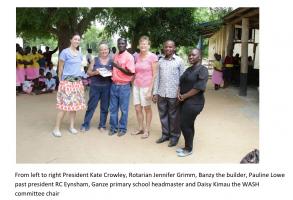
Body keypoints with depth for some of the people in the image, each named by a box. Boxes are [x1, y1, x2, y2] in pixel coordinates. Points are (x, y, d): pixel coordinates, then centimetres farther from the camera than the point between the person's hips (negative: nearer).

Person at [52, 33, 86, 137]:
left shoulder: (79, 54, 13)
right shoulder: (65, 52, -4)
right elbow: (60, 68, -2)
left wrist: (81, 76, 11)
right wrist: (61, 81, -3)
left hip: (78, 82, 6)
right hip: (67, 81, -6)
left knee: (74, 105, 7)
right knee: (64, 106, -8)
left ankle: (71, 126, 17)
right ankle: (56, 128, 1)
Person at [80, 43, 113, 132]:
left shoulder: (112, 61, 7)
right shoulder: (95, 60, 6)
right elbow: (88, 72, 5)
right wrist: (95, 72, -14)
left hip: (107, 87, 1)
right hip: (95, 86, 0)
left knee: (104, 107, 6)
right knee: (91, 106, 3)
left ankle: (102, 125, 17)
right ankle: (85, 124, 12)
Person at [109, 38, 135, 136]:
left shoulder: (129, 57, -8)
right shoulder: (115, 56, 12)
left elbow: (130, 73, -15)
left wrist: (119, 67, -24)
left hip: (124, 86, -6)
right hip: (114, 85, 6)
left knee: (123, 109, 3)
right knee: (113, 108, 10)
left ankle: (122, 128, 15)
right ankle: (113, 127, 20)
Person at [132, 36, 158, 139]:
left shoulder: (153, 57, -10)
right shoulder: (137, 56, 7)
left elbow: (154, 75, -11)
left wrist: (150, 90, -15)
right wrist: (133, 83, 9)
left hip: (146, 86, -5)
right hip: (136, 86, 5)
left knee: (147, 109, 8)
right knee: (137, 109, 11)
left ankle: (147, 130, 21)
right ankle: (140, 128, 27)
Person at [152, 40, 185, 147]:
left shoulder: (179, 61, -3)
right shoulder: (160, 61, 8)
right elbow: (157, 78, 10)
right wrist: (155, 92, 6)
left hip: (173, 94, -4)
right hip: (161, 94, 4)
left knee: (174, 117, 6)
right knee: (163, 115, 12)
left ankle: (174, 136, 21)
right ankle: (165, 134, 27)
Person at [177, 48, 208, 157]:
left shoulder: (203, 70, -12)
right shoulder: (188, 69, 14)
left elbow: (198, 87, -20)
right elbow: (181, 83, 15)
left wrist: (184, 96, -15)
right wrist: (179, 93, -5)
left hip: (194, 102, -8)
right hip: (185, 102, 8)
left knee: (185, 125, -4)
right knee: (188, 124, 14)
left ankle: (188, 149, 12)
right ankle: (187, 146, 25)